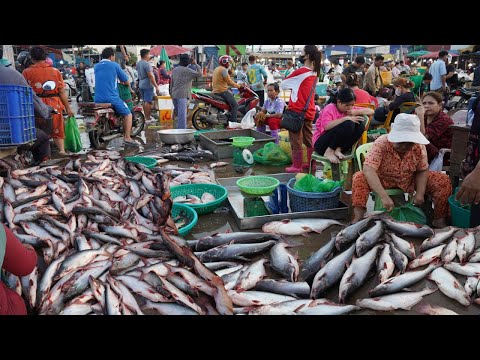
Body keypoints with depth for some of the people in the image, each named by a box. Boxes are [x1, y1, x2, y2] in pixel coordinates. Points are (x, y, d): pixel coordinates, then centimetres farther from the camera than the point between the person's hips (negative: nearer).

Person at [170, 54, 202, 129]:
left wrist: (171, 93, 23)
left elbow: (171, 82, 16)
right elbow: (199, 74, -12)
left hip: (174, 95, 8)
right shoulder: (187, 70, -9)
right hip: (182, 95, -8)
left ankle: (180, 129, 24)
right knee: (182, 114, -8)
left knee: (179, 114, 17)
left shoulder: (175, 69, 13)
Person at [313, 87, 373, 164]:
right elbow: (326, 126, -28)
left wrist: (356, 112, -12)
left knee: (360, 124, -13)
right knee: (348, 124, -27)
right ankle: (329, 151, -17)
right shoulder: (329, 109, -10)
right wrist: (346, 118, -27)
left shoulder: (350, 109, 8)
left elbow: (371, 111, 5)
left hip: (340, 143, 6)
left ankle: (338, 149, -16)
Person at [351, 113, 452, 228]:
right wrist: (384, 196, -49)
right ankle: (358, 217, -35)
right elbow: (368, 170, -41)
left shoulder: (419, 147, -19)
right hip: (383, 180, -3)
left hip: (410, 181, 3)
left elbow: (422, 171, -7)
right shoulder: (381, 143, -30)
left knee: (443, 180, -15)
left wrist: (420, 193, -23)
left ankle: (439, 219, -3)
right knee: (359, 177, -32)